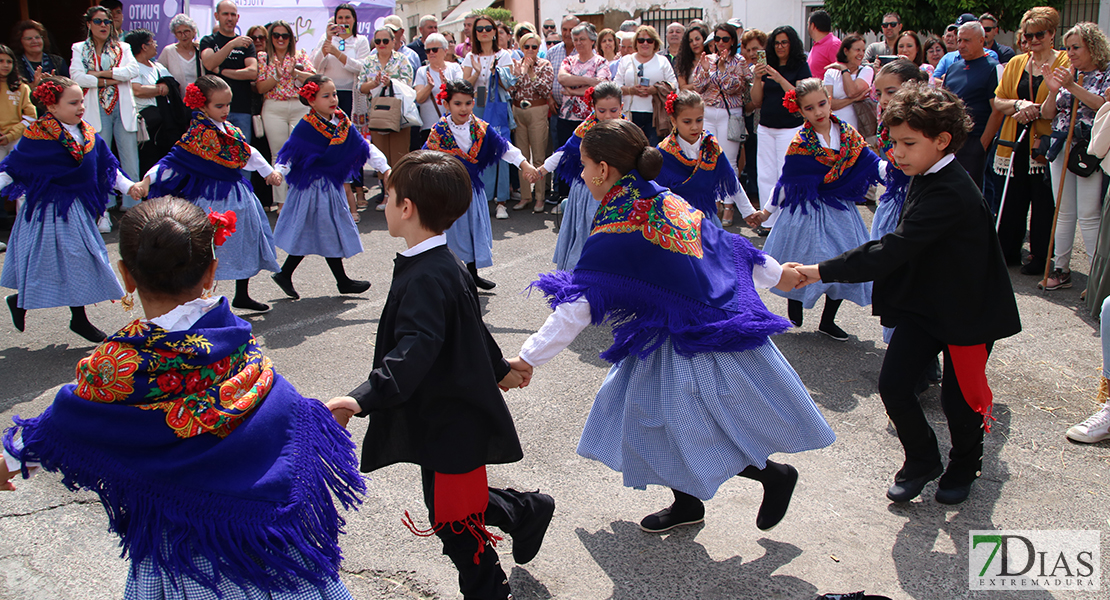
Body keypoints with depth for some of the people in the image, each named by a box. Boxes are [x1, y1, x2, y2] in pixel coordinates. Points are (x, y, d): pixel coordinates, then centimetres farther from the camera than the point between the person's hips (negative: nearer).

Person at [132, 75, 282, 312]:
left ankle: (242, 295, 29)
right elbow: (173, 161, -20)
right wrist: (147, 181, -30)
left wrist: (268, 171, 27)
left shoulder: (230, 129, 7)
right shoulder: (197, 134, -15)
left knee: (245, 242, 15)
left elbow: (248, 152, 21)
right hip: (212, 198, -8)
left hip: (236, 193, 8)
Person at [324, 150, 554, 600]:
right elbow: (472, 329, 20)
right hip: (448, 416, 10)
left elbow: (414, 351, -38)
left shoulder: (426, 279, -25)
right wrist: (499, 370, 34)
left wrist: (363, 398, -48)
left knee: (454, 521, 6)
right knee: (456, 503, 24)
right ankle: (527, 511, 41)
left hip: (451, 426, -10)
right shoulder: (445, 266, 6)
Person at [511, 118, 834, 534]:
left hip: (689, 347, -9)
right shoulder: (670, 203, 1)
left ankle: (775, 475, 25)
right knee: (655, 421, 17)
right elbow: (725, 243, 10)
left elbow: (576, 308, -24)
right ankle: (686, 504, 31)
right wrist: (776, 272, 24)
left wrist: (528, 358, -18)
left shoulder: (612, 239, -23)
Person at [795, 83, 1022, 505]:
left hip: (967, 310, -7)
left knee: (957, 396, 7)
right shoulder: (926, 179, 2)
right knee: (892, 383, -1)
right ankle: (922, 461, 22)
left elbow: (891, 251, -35)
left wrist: (821, 271, -36)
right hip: (923, 304, 7)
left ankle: (965, 465, 37)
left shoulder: (950, 194, -28)